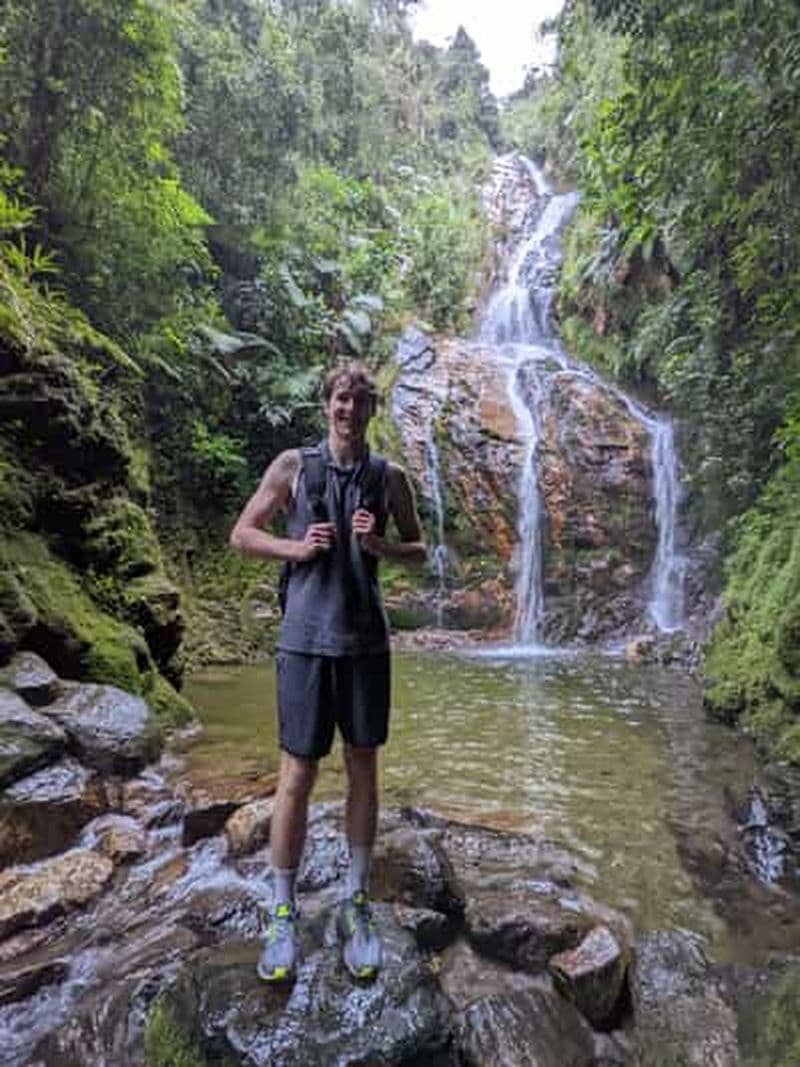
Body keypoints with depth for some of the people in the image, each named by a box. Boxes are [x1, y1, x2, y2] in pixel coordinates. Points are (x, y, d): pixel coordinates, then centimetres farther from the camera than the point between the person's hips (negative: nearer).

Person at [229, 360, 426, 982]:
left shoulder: (390, 478, 5)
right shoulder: (293, 465, 1)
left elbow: (420, 551, 11)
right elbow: (242, 534, 5)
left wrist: (380, 545, -10)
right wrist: (295, 546, -12)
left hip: (367, 642, 2)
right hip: (306, 640, -2)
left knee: (363, 770, 10)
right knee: (297, 776, 4)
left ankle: (357, 906, 26)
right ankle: (283, 914, 22)